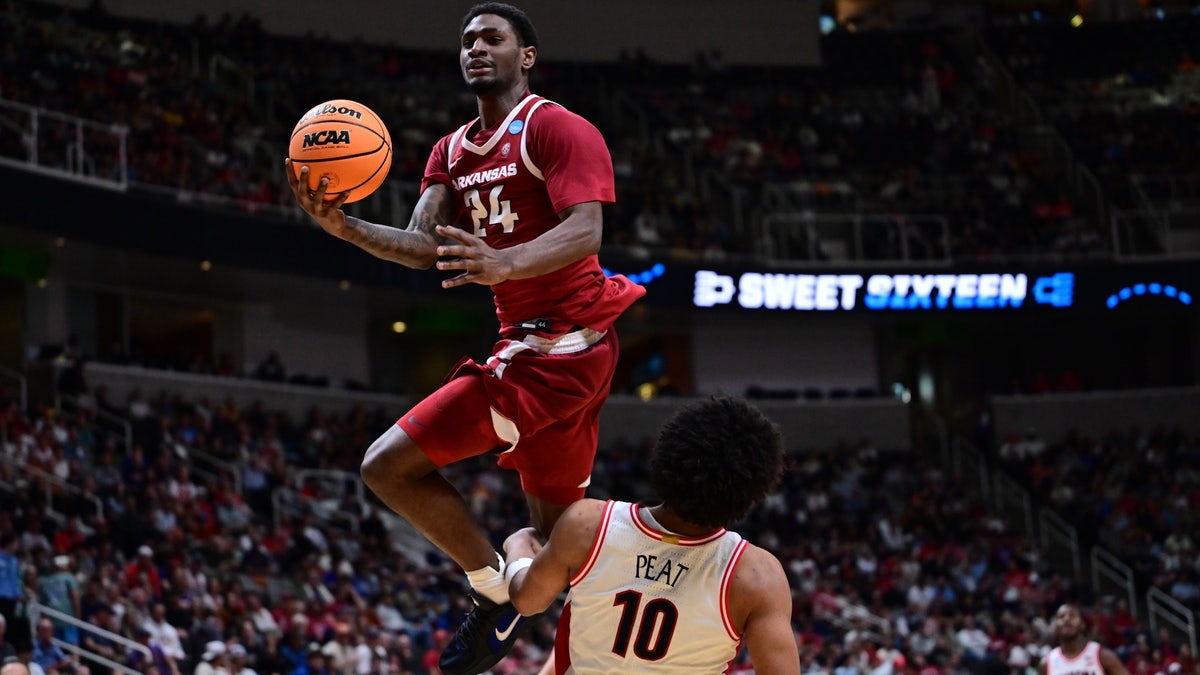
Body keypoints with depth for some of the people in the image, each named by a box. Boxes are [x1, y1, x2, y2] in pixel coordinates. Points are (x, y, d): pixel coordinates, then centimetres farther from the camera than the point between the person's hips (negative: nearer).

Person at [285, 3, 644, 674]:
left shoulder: (558, 129, -9)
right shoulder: (452, 153, 17)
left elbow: (585, 230, -23)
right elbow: (424, 247, 6)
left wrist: (503, 264, -41)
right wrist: (343, 227, -13)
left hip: (563, 346, -10)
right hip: (527, 342, 10)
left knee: (389, 464, -13)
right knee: (556, 533, 17)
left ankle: (498, 592, -1)